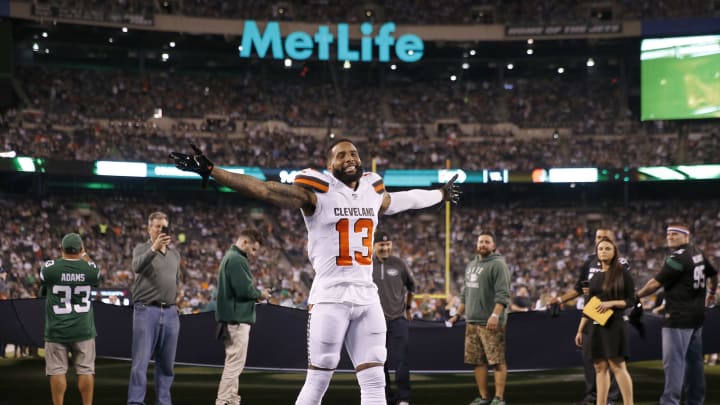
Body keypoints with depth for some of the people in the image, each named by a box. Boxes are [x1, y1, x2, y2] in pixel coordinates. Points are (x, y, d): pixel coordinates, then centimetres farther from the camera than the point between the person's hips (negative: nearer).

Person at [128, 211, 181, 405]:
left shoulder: (175, 254, 15)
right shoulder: (142, 249, -2)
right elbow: (137, 266, -24)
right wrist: (154, 248, -38)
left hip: (170, 313, 5)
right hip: (147, 311, -5)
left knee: (166, 363, 8)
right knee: (141, 362, -8)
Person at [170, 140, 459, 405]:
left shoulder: (374, 192, 13)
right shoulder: (317, 193, -5)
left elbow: (403, 200, 35)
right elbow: (263, 189, -12)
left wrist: (440, 195, 51)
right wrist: (211, 171, -21)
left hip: (367, 298, 5)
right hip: (330, 298, -5)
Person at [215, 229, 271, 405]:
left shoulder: (228, 257, 19)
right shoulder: (237, 260, -14)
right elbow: (245, 288, -22)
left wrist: (255, 295, 10)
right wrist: (260, 294, -4)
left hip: (230, 318, 11)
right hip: (238, 318, -11)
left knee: (233, 363, 15)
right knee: (235, 362, -9)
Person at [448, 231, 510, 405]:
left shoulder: (498, 265, -7)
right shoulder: (471, 265, 19)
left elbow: (503, 294, -16)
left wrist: (495, 315, -26)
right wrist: (458, 314, 25)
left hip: (491, 323, -8)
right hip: (472, 322, 8)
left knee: (497, 361, -7)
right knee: (477, 361, 8)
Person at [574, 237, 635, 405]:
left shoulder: (623, 273, -1)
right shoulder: (595, 277, 15)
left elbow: (631, 301, -3)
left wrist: (612, 303, -17)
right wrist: (580, 330, 17)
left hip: (614, 324, -6)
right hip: (595, 326, 6)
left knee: (617, 365, -11)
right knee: (600, 367, 5)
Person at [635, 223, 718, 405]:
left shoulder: (678, 258, -16)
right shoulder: (697, 253, 11)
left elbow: (656, 283, -15)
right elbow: (713, 274, 26)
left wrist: (637, 296, -3)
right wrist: (711, 293, 43)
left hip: (679, 316, -9)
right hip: (697, 315, 9)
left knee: (673, 360, -11)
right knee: (694, 359, 15)